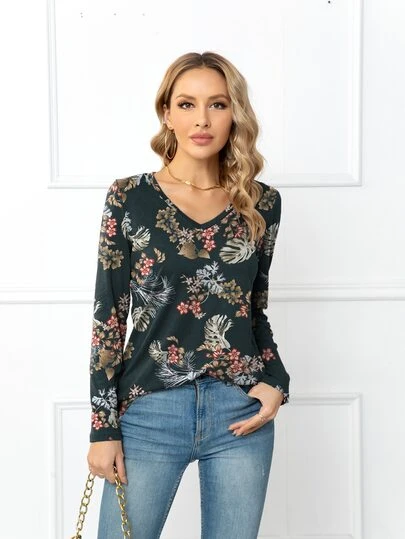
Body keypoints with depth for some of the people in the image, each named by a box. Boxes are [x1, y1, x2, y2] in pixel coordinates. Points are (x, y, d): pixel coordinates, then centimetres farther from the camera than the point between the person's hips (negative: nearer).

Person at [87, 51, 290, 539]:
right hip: (149, 412, -2)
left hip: (241, 413, 2)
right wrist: (103, 427, -4)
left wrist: (276, 381, -2)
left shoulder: (262, 203, 5)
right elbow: (108, 317, -2)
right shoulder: (129, 197, -2)